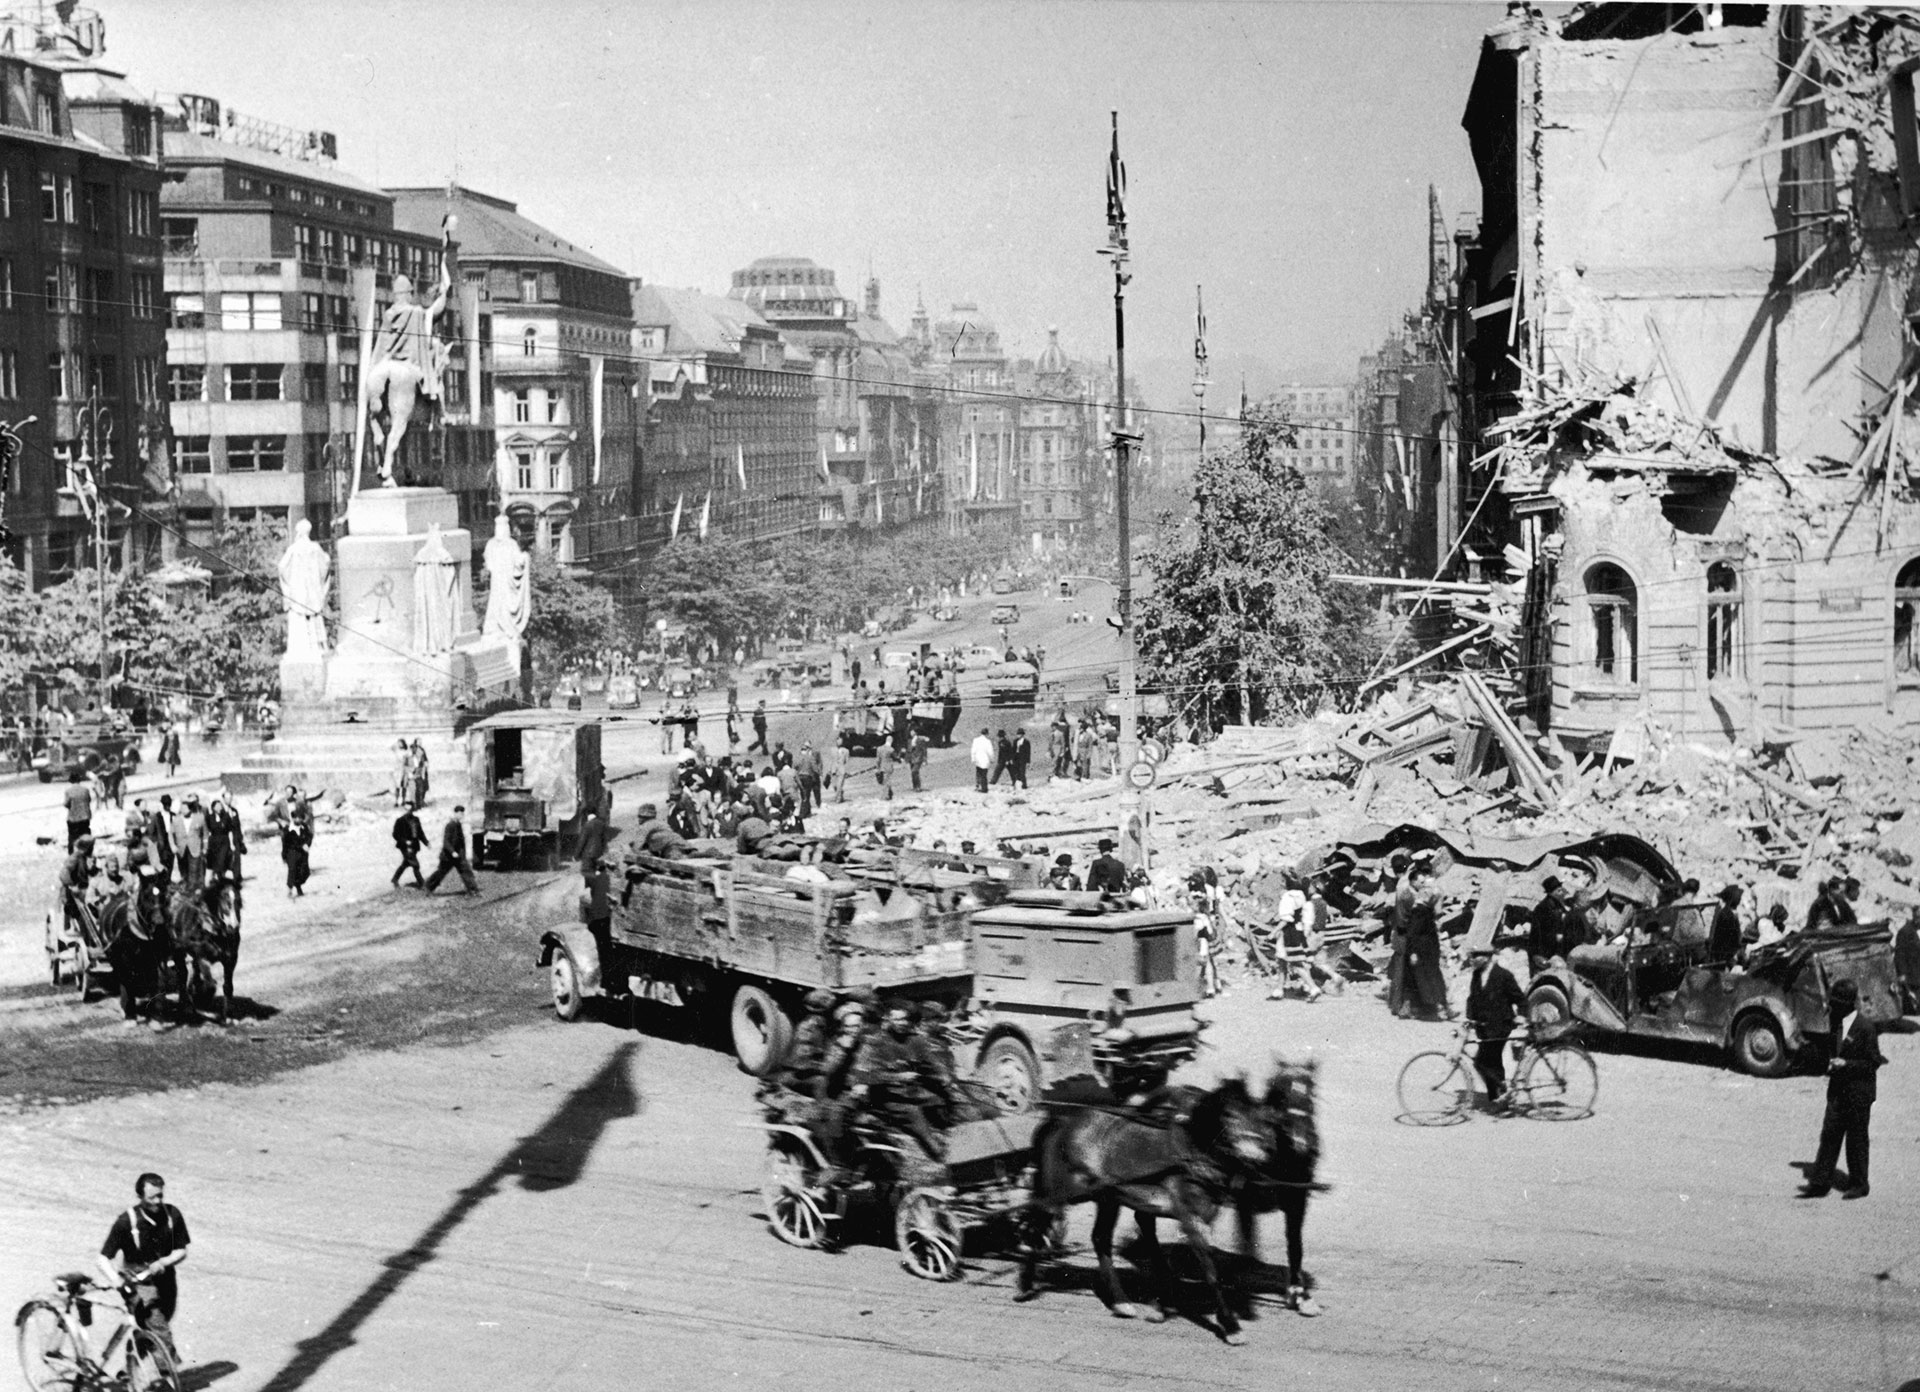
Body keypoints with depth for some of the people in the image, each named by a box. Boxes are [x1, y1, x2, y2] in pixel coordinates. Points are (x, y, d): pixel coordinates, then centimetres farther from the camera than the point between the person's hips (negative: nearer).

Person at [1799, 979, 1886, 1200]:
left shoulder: (1865, 1027, -16)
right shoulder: (1838, 1024, 8)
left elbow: (1874, 1062, -14)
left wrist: (1846, 1064, -22)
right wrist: (1833, 1063, 3)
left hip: (1859, 1093, -7)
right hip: (1838, 1091, 7)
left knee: (1856, 1139, 4)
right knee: (1829, 1134, 5)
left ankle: (1858, 1185, 16)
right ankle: (1820, 1182, 7)